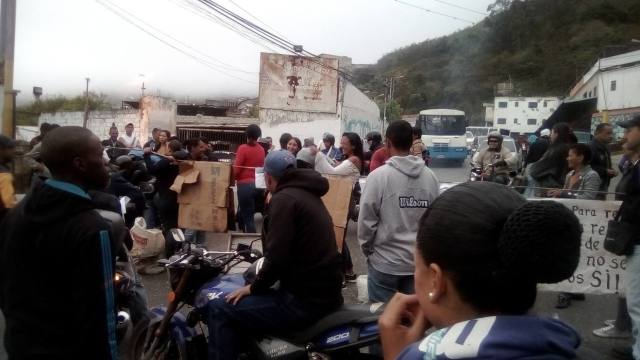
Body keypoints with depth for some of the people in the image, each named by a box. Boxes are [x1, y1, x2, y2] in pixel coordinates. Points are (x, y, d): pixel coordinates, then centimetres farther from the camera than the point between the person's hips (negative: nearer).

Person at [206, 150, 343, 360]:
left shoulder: (284, 199, -13)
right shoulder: (308, 195, 15)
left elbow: (277, 258, -21)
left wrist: (254, 287, -5)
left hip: (305, 301, -10)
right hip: (325, 293, 10)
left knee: (219, 310, -5)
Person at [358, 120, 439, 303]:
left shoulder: (379, 176, -14)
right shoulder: (430, 176, -4)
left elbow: (366, 220, -11)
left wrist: (367, 249, 5)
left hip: (385, 261, -3)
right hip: (420, 261, 4)